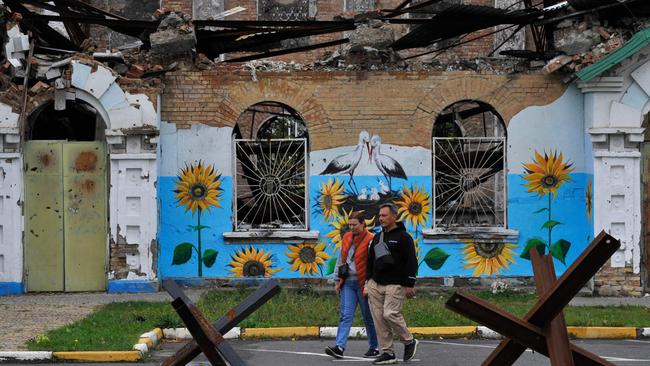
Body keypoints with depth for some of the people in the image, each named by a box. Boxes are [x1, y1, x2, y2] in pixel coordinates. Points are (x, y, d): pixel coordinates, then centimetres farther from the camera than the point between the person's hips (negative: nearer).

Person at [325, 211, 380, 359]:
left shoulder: (370, 240, -9)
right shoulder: (347, 238, 12)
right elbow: (341, 259, 20)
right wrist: (338, 280, 17)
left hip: (363, 283, -5)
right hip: (348, 282, 5)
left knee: (369, 317, 4)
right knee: (345, 315, -5)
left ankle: (374, 348, 16)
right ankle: (339, 347, -12)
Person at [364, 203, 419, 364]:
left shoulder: (404, 237, -3)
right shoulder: (377, 238, 18)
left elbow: (411, 262, -8)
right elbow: (370, 261, 24)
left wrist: (409, 285, -14)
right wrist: (369, 281, 16)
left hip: (395, 285, -7)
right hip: (375, 284, 7)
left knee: (390, 314, -17)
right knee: (379, 318, 0)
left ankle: (409, 342, 5)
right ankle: (387, 353, 5)